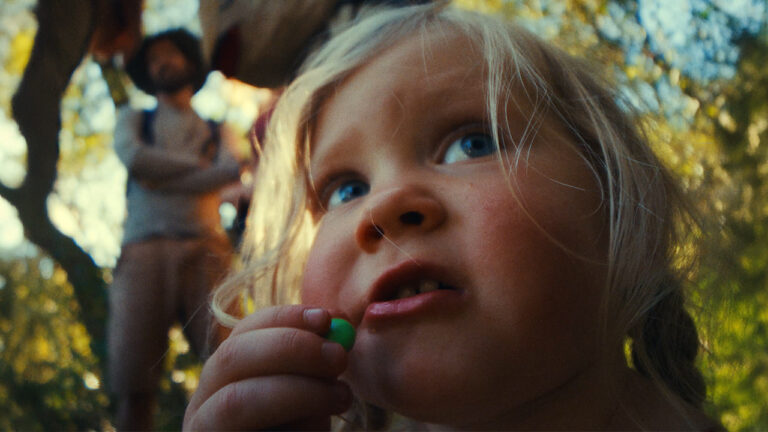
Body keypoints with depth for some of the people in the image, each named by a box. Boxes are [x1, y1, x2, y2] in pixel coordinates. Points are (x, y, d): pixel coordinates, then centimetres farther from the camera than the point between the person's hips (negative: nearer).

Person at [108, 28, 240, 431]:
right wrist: (201, 167, 7)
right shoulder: (134, 120, 28)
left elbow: (232, 170, 5)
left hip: (204, 249, 0)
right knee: (133, 383, -11)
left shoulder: (219, 132, 27)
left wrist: (160, 176, -5)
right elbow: (134, 157, 5)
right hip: (144, 250, 0)